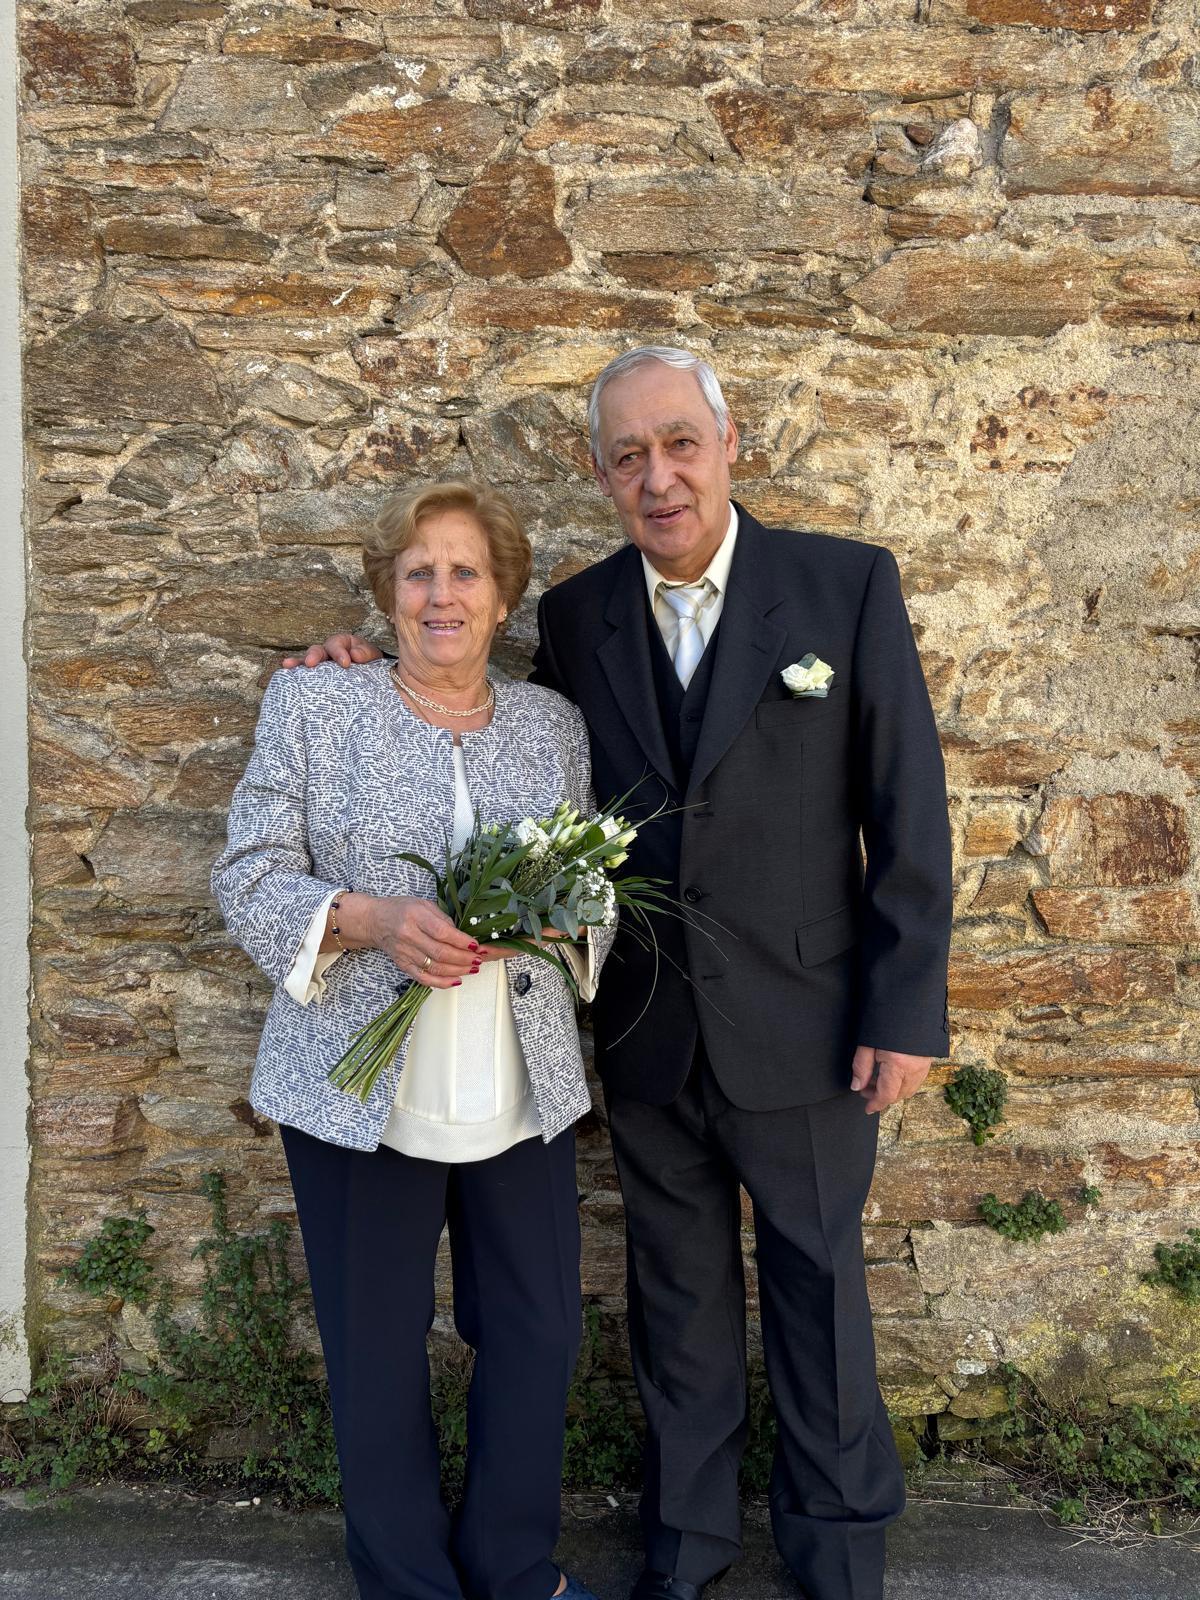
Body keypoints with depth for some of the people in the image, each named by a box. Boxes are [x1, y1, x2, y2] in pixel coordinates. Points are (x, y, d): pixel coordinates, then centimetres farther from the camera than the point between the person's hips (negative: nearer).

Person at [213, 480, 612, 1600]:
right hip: (358, 1089, -2)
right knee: (377, 1349, 10)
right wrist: (371, 921, -20)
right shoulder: (312, 706, 0)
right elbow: (249, 878, -3)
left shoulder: (553, 722, 8)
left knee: (537, 1334, 11)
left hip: (523, 1090, 3)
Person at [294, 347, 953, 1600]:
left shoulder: (847, 584, -9)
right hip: (645, 1032, 3)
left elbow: (908, 811, -8)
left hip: (800, 1025, -2)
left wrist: (906, 1009, -10)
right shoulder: (574, 616, -1)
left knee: (818, 1287, 15)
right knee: (678, 1294, 19)